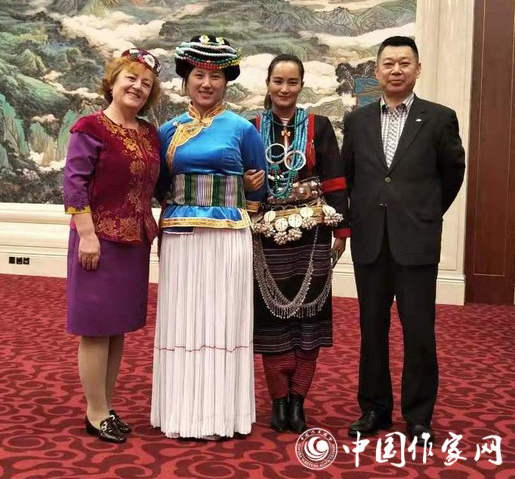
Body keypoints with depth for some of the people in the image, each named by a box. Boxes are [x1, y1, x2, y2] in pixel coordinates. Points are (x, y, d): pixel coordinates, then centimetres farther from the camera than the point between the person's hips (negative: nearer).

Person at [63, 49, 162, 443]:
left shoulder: (150, 133, 11)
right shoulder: (90, 128, -8)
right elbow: (74, 185, -12)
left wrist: (153, 227, 9)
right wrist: (87, 235, -18)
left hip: (136, 241, 7)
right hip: (100, 239, -7)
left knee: (119, 327, 13)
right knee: (97, 327, 1)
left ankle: (107, 406, 25)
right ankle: (96, 414, 12)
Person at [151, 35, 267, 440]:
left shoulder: (242, 129, 2)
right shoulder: (169, 130, 9)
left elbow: (258, 187, 10)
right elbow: (161, 186, 16)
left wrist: (238, 210, 5)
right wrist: (179, 208, 3)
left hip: (227, 238, -2)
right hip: (179, 237, 3)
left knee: (222, 320, 2)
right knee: (181, 320, 5)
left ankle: (218, 414, 13)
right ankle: (180, 413, 15)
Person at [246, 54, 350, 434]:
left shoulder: (319, 126, 3)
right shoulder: (251, 128, 5)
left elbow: (335, 181, 1)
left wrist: (341, 229, -3)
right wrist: (246, 185, -11)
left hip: (311, 233, 0)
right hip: (268, 234, 1)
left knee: (307, 311, 4)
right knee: (271, 313, 4)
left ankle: (298, 399, 15)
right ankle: (279, 399, 16)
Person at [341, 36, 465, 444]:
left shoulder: (439, 119, 0)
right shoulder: (357, 121, 8)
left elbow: (453, 173, 11)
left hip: (417, 243, -2)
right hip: (369, 242, 3)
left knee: (419, 332, 2)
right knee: (372, 330, 10)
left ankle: (419, 416, 16)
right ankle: (374, 409, 23)